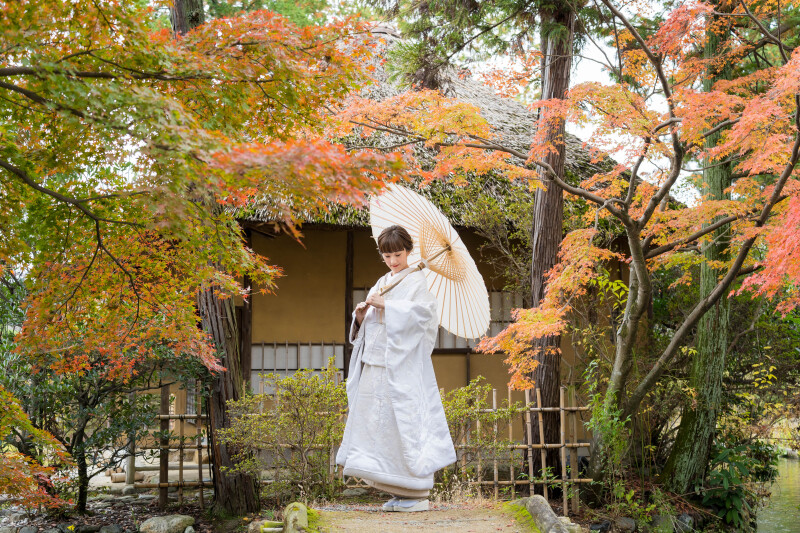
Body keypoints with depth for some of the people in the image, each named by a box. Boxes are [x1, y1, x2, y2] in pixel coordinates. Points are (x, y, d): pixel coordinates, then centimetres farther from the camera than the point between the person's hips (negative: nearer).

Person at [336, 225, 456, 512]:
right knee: (380, 423, 3)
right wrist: (361, 313, -3)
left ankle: (417, 495, -3)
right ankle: (398, 492, 11)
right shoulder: (381, 284, 20)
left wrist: (384, 304, -19)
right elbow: (365, 326, 19)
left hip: (403, 366, -7)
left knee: (405, 421, -9)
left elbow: (422, 310, -17)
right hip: (376, 365, 7)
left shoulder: (416, 281, 1)